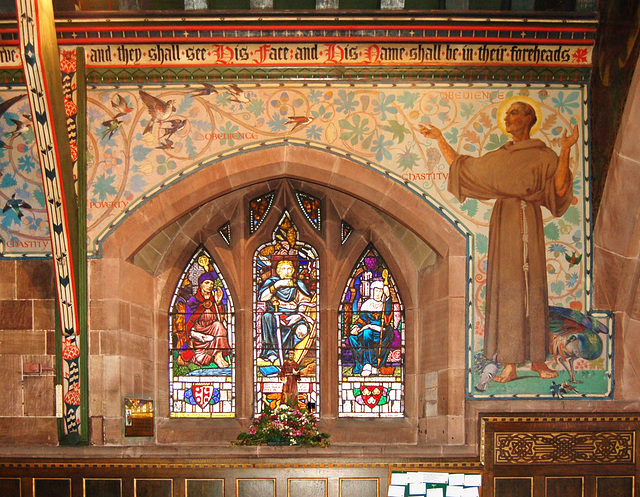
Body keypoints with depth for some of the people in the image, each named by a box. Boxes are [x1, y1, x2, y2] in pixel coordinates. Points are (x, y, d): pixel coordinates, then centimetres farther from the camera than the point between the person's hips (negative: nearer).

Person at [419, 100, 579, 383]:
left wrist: (565, 150, -18)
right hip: (503, 221, 4)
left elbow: (560, 189, -11)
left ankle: (537, 359, 6)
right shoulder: (499, 156, 18)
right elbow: (460, 167, 25)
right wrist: (440, 140, 22)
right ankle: (510, 365, -3)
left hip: (528, 222, -4)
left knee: (533, 289, -3)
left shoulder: (543, 156, 4)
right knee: (506, 289, -2)